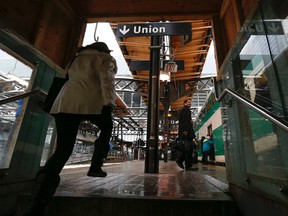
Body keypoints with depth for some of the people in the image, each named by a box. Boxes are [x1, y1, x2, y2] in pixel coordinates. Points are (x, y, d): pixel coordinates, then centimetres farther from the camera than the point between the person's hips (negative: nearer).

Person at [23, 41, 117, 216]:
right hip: (91, 102, -5)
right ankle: (95, 167, 18)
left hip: (66, 102, 5)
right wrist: (109, 104, -17)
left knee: (63, 150, 4)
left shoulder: (77, 58, 31)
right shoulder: (105, 59, 13)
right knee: (107, 127, 25)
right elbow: (107, 80, -6)